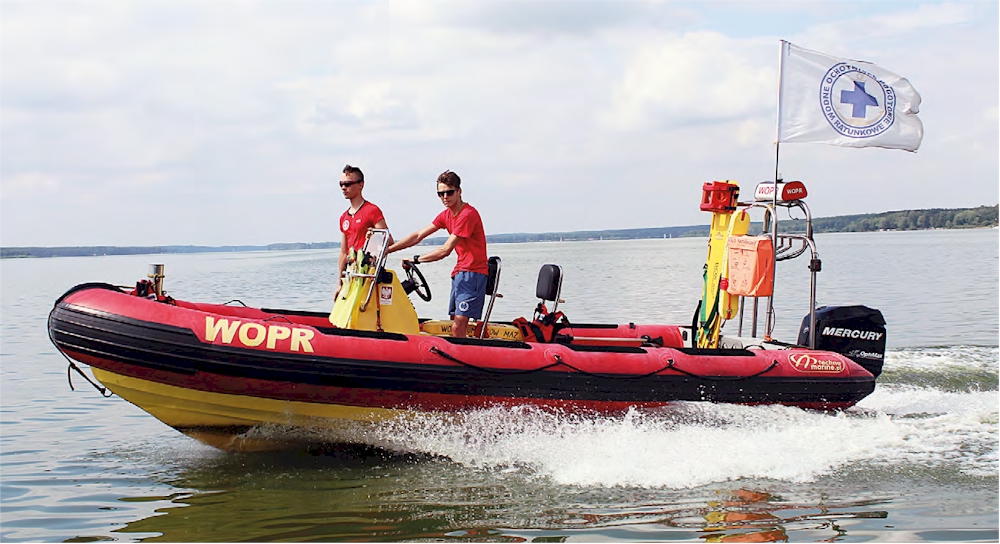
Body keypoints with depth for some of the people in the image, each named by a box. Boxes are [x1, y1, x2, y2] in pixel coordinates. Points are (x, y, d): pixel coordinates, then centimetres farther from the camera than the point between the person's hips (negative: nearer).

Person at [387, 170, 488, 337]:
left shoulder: (468, 214, -16)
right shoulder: (446, 215, 13)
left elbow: (445, 250, -19)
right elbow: (418, 236, 12)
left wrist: (416, 259, -14)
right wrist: (388, 249, 5)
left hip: (473, 273, -9)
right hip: (459, 272, 9)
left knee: (458, 327, -18)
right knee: (456, 325, 6)